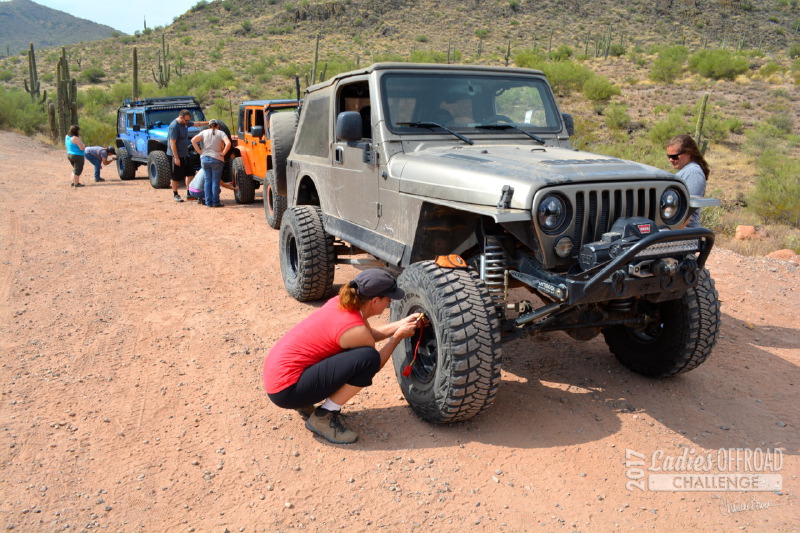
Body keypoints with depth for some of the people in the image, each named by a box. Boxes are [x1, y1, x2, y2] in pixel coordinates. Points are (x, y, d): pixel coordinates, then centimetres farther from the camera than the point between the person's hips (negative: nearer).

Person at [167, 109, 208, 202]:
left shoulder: (185, 123, 5)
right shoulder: (174, 126, -20)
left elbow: (197, 123, 22)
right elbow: (172, 143, -22)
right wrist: (176, 158, -24)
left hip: (185, 154, 9)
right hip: (177, 155, -9)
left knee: (190, 173, 10)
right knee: (176, 176, 0)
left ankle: (189, 194, 18)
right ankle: (175, 195, 12)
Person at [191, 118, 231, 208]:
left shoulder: (204, 132, 8)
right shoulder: (220, 133, 0)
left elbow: (193, 140, -3)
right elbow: (228, 143, -17)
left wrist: (200, 151, 1)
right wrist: (223, 153, -8)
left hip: (204, 158, 3)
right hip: (216, 159, -3)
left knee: (207, 180, 10)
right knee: (215, 181, 2)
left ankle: (208, 202, 10)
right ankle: (215, 202, 2)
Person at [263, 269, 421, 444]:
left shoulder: (341, 303, 4)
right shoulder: (355, 329, -20)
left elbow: (370, 334, 22)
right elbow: (375, 362, -2)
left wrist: (402, 323, 16)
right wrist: (398, 337, 5)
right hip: (286, 390, -10)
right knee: (368, 358, -20)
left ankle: (306, 403, 15)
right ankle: (323, 417, -7)